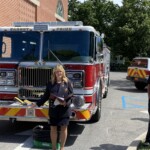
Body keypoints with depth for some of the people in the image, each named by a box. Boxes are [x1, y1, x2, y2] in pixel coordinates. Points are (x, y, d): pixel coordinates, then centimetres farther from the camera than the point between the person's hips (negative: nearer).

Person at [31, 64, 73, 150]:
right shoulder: (50, 83, 6)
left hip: (64, 109, -2)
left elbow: (71, 95, -3)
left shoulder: (68, 82, -1)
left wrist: (66, 103, -19)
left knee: (64, 128, 4)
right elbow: (46, 96, 9)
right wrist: (37, 103, 4)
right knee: (53, 128, 7)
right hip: (53, 109, 2)